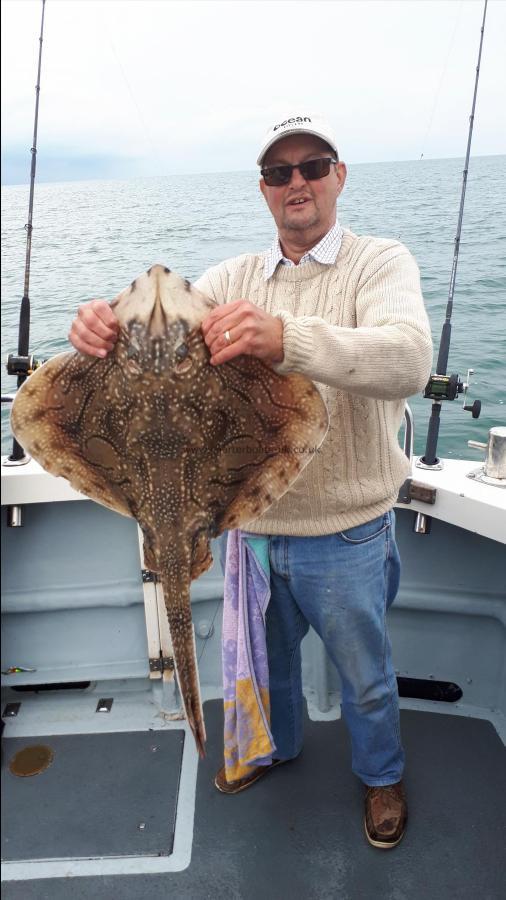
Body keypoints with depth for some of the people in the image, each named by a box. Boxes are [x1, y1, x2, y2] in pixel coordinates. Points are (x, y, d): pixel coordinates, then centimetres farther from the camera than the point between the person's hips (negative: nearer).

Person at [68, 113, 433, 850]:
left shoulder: (379, 262, -10)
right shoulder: (237, 276, 4)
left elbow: (409, 360, -30)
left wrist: (286, 339, -47)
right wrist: (108, 325, -33)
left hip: (344, 535, -4)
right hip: (251, 521, 4)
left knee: (364, 674, 19)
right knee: (267, 657, 27)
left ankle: (383, 774, 50)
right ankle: (277, 745, 57)